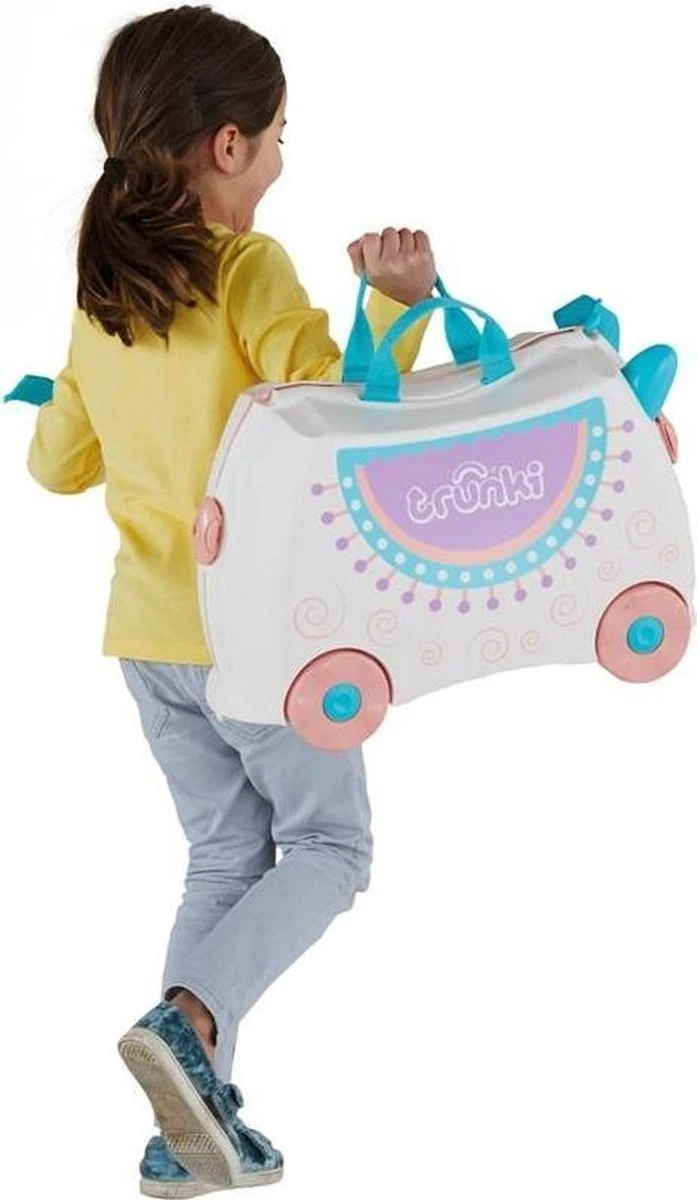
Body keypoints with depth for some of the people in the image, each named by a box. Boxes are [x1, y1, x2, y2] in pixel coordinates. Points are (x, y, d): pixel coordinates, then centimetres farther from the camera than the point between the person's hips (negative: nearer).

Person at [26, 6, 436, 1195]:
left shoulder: (100, 293, 6)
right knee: (330, 846, 8)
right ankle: (188, 1022, -14)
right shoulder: (249, 269, -14)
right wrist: (397, 300, -34)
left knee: (225, 856, 17)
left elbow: (58, 463, 14)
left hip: (149, 629, 7)